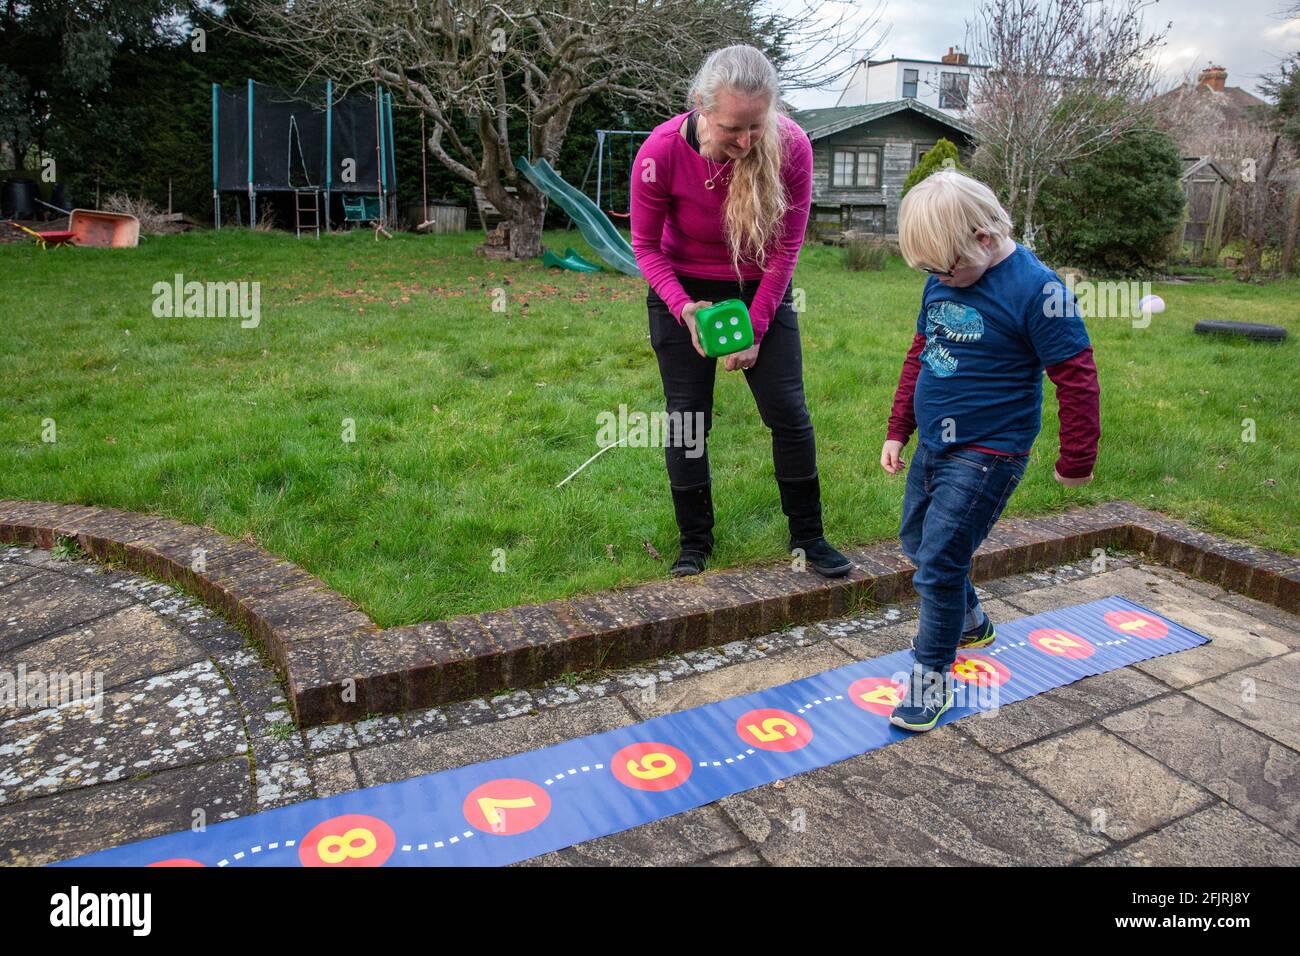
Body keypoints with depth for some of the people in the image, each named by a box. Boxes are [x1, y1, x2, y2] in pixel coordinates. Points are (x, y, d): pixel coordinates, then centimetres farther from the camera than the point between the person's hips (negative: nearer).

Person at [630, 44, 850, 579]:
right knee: (687, 417, 3)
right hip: (682, 294, -1)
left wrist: (755, 329, -14)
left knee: (788, 412, 0)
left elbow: (786, 247, -12)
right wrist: (683, 308, -25)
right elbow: (646, 246, -10)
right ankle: (694, 542, 19)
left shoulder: (790, 146, -23)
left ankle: (807, 536, 17)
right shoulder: (661, 153, -25)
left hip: (762, 290, 1)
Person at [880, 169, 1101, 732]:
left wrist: (1076, 461, -7)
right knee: (917, 543, 19)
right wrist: (898, 430, 16)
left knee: (939, 562, -8)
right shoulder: (943, 281, 3)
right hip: (932, 446, 8)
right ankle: (971, 622, 44)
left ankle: (932, 673, 11)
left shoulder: (1035, 289, -19)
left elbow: (1077, 378, -14)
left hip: (987, 454, -8)